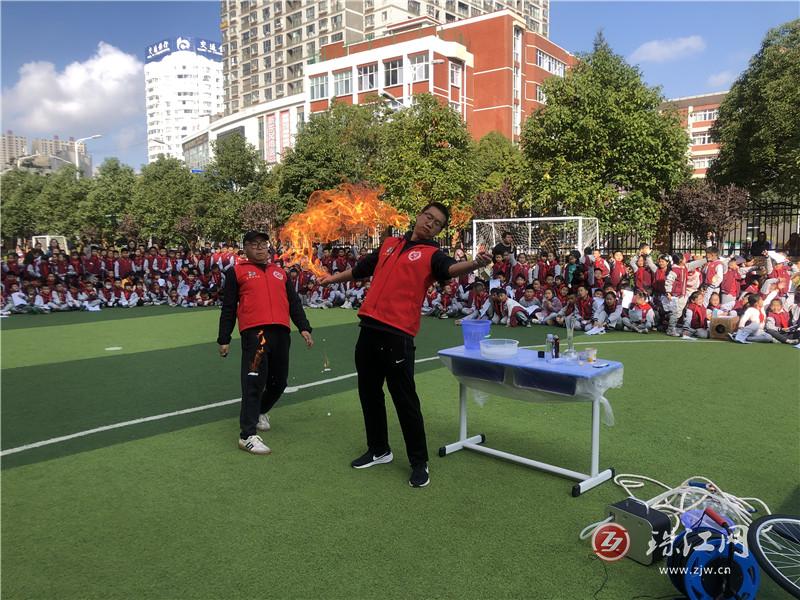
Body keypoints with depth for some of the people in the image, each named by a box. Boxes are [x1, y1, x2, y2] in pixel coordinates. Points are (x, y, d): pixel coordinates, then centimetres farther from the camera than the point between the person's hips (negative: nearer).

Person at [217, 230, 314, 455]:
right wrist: (224, 339, 4)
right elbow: (228, 308, 8)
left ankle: (261, 411, 38)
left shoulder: (280, 273, 24)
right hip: (254, 333, -5)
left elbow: (294, 302, 20)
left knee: (278, 381, 11)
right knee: (254, 382, -12)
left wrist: (304, 327, 7)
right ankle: (248, 435, -8)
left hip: (281, 333, 5)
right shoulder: (236, 272, 11)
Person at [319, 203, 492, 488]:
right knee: (369, 392, 15)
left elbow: (451, 268, -23)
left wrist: (475, 264, -44)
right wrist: (333, 278, 43)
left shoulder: (431, 254, 0)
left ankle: (419, 462, 12)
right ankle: (379, 450, 33)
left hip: (397, 335, -6)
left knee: (404, 399, -3)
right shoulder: (389, 244, 16)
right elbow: (362, 268, 31)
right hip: (369, 328, 6)